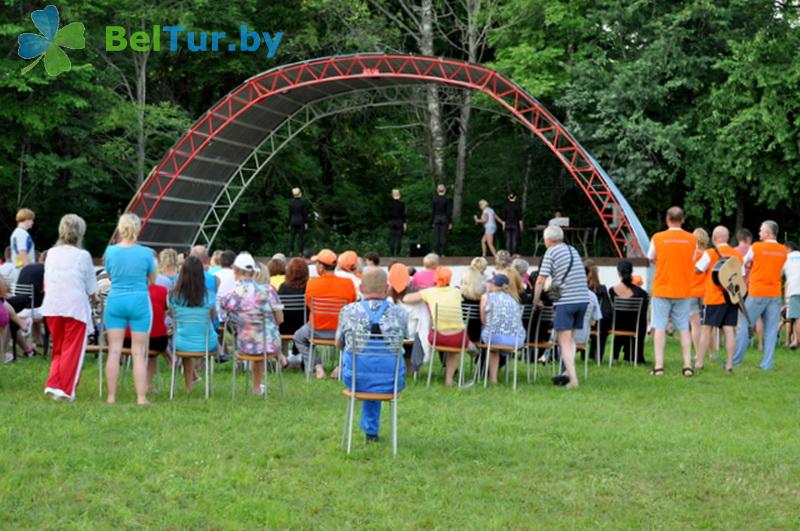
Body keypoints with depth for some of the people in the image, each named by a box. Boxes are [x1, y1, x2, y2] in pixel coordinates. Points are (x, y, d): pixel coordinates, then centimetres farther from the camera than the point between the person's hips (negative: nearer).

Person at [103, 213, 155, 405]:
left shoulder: (111, 251, -4)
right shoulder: (145, 253, -8)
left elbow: (109, 275, 11)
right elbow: (152, 279, 7)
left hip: (116, 301, 1)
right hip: (139, 301, -1)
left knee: (114, 350, 5)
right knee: (139, 352, 2)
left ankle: (111, 396, 6)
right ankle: (141, 397, 1)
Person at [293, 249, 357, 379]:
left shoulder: (312, 282, -12)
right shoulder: (348, 283, -11)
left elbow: (308, 304, -1)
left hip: (317, 330, -1)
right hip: (341, 331, 1)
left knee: (298, 338, 30)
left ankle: (316, 366, 15)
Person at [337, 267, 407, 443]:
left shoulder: (348, 311, -9)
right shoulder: (399, 313, -9)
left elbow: (339, 344, 8)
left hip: (355, 381, 0)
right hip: (390, 382, 0)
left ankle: (370, 429, 50)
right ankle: (371, 429, 44)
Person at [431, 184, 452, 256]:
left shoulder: (435, 199, -2)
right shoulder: (446, 199, -7)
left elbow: (433, 211, 1)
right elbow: (448, 212, -6)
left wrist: (432, 222, 8)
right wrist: (450, 222, -1)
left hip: (436, 218, 1)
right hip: (444, 219, -1)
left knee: (436, 237, 4)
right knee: (443, 236, 0)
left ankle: (437, 253, 3)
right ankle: (443, 253, -3)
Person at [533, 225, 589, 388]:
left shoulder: (551, 252, -1)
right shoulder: (573, 250, 18)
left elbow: (541, 280, -5)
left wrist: (536, 299, 8)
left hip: (566, 300, -6)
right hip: (583, 298, 6)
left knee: (564, 341, -3)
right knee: (571, 338, 18)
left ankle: (573, 379, -9)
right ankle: (568, 373, 16)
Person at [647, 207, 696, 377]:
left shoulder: (658, 238, -5)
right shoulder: (692, 240, -1)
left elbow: (651, 259, 8)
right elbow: (691, 262, 9)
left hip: (662, 290, -2)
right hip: (683, 290, 2)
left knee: (660, 327, 1)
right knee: (684, 328, 8)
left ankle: (659, 366, -4)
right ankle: (687, 365, 3)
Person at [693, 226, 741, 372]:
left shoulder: (710, 253, -6)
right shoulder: (737, 255, 9)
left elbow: (697, 270, -2)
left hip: (715, 298, -4)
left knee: (707, 328, 2)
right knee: (729, 330, 0)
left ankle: (699, 363, 2)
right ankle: (729, 364, -5)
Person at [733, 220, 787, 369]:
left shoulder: (756, 247, -6)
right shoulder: (783, 251, 6)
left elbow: (744, 264, 5)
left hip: (757, 294, -3)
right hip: (775, 294, 3)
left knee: (745, 326, 5)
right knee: (771, 329, 4)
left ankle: (736, 359, 8)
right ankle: (767, 363, 1)